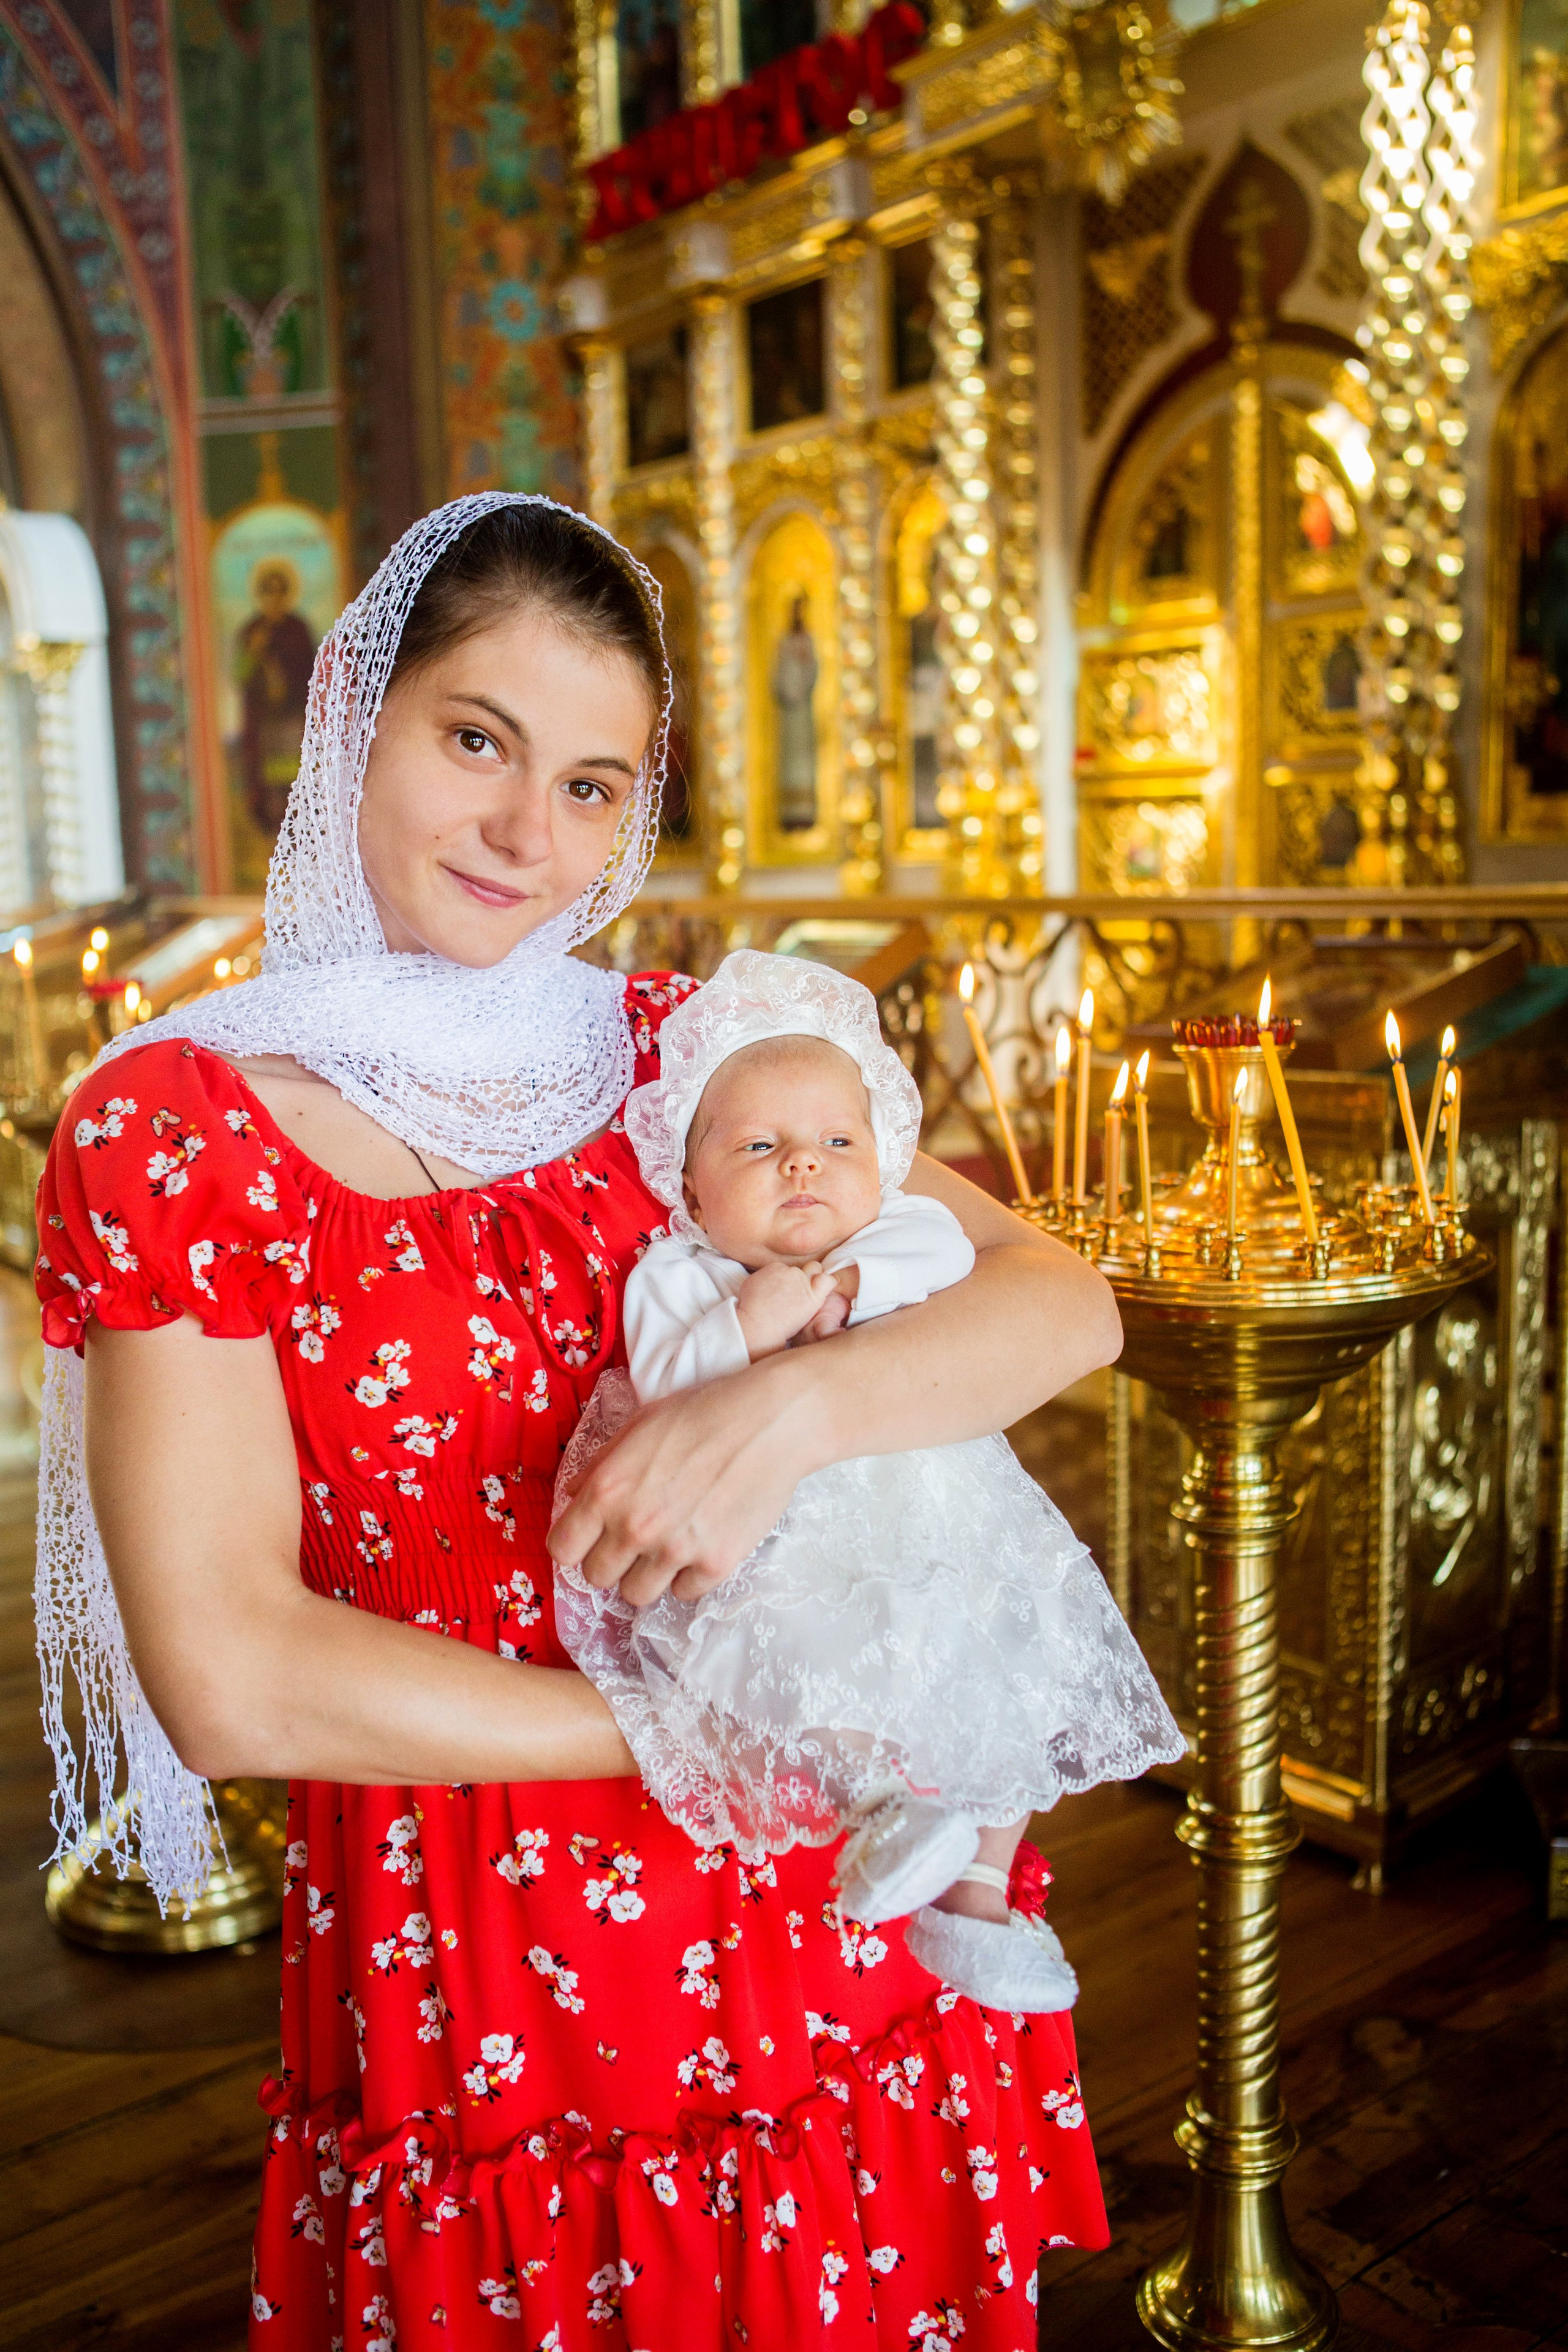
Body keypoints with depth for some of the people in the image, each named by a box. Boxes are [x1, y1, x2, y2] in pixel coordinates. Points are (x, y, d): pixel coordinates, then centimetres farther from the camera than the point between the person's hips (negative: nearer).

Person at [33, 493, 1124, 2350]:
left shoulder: (680, 1055, 0)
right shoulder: (174, 1133, -10)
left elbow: (1064, 1296, -7)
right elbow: (234, 1683, -17)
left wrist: (792, 1406, -26)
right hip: (470, 1993, -3)